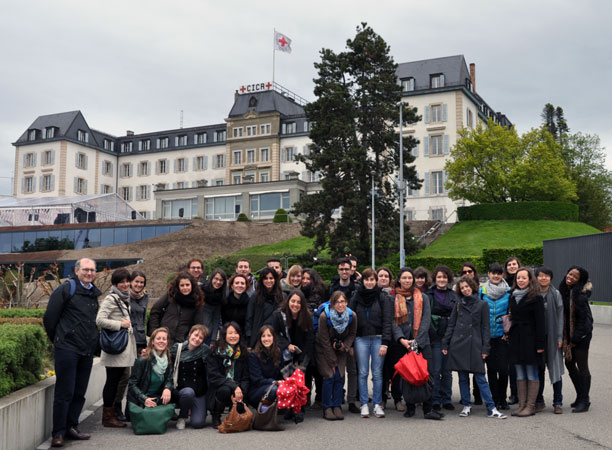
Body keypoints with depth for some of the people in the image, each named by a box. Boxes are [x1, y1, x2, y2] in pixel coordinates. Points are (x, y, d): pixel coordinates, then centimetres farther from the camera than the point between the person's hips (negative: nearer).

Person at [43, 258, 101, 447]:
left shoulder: (94, 293, 14)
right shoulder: (66, 289, -7)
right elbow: (50, 317, -5)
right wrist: (57, 340, 4)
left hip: (87, 351, 7)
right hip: (67, 349, -6)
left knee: (79, 392, 11)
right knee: (64, 392, -3)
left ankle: (71, 427, 22)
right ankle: (58, 433, 5)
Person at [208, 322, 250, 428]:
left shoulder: (243, 354, 6)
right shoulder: (215, 353, -5)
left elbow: (245, 378, 2)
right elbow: (213, 377, -14)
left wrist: (240, 391, -20)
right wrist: (234, 386, -25)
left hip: (237, 390, 3)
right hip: (217, 390, -3)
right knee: (225, 390, -35)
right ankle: (216, 416, -5)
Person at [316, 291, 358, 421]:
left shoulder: (352, 316, -15)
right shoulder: (324, 316, -25)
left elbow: (352, 334, 4)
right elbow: (325, 342, -19)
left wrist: (345, 346, -16)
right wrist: (332, 362, -15)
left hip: (340, 349, 3)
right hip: (324, 350, -3)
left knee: (340, 376, -6)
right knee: (329, 376, -12)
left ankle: (337, 406, 4)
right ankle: (327, 408, -2)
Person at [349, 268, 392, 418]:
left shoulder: (382, 298, 3)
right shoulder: (356, 297, 7)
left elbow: (387, 321, -1)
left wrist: (385, 343, -10)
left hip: (378, 339, -1)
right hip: (361, 339, 1)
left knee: (377, 373, 2)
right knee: (363, 373, 3)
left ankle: (377, 404, 11)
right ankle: (364, 404, 10)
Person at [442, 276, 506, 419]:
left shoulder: (482, 305, 4)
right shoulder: (458, 305, 11)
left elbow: (485, 327, 3)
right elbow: (451, 325, 13)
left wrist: (485, 348, -3)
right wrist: (445, 344, 7)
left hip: (474, 346, -3)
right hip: (458, 345, 3)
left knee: (480, 377, -5)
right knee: (463, 377, 6)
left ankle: (491, 409, -3)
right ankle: (466, 406, 15)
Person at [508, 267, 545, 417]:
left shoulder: (535, 297, -6)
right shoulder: (513, 296, 13)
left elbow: (540, 321, -9)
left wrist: (540, 343, -14)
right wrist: (509, 334, 7)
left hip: (530, 338, -6)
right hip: (516, 338, 6)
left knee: (532, 374, -1)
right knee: (520, 374, 8)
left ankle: (530, 406, 4)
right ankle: (522, 404, 13)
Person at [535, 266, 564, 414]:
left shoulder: (556, 294, 0)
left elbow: (560, 316, -1)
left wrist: (560, 337, -6)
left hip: (552, 337, -1)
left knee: (555, 369, 2)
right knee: (537, 370, 6)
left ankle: (558, 403, 10)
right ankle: (539, 401, 18)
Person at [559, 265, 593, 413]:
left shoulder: (580, 295, -18)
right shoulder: (563, 290, 5)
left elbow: (583, 318, -18)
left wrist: (575, 339, -15)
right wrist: (565, 337, 9)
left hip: (581, 334, -8)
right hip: (568, 333, 8)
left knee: (582, 366, -2)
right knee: (569, 363, 13)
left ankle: (584, 401, 6)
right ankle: (582, 396, 28)